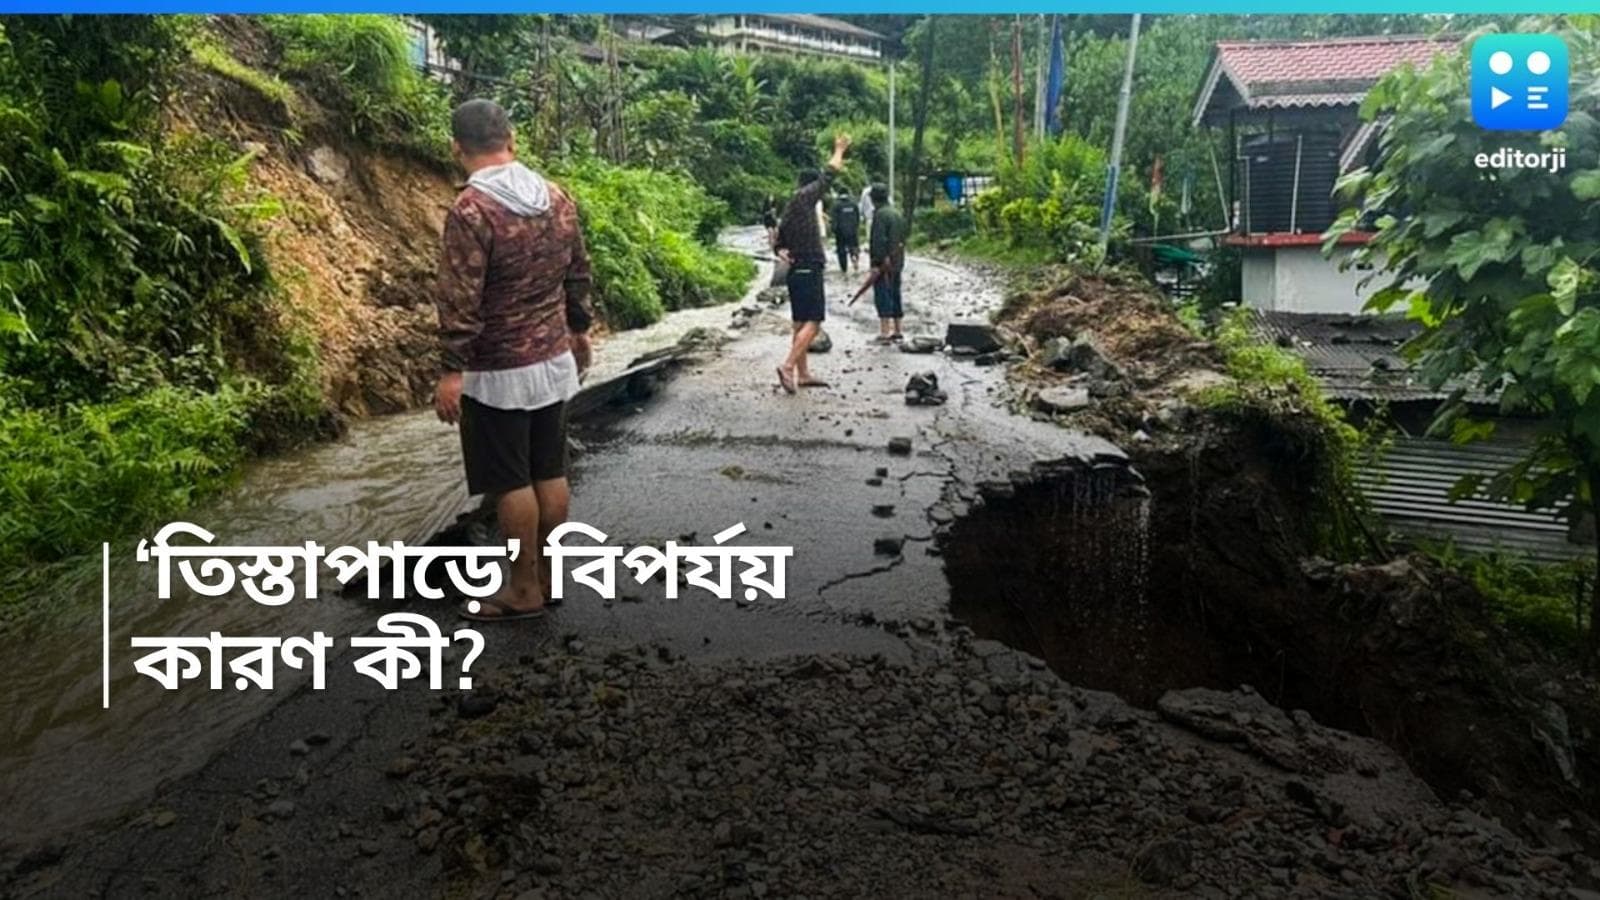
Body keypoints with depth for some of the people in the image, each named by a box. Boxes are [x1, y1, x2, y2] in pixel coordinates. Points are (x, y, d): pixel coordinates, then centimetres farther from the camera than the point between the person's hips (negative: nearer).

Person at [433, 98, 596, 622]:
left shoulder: (472, 210, -18)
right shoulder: (557, 197, 3)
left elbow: (460, 299, -20)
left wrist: (452, 370, -16)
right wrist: (579, 330, 25)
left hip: (499, 372, -7)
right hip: (554, 360, 7)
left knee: (510, 482, 3)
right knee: (550, 471, 14)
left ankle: (524, 591, 13)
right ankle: (548, 576, 25)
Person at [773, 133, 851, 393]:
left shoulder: (790, 210, 17)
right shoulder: (803, 199, -8)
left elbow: (779, 241, 22)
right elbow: (828, 176, -3)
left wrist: (782, 252, 2)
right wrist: (839, 150, 10)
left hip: (797, 272, 10)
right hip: (808, 272, -10)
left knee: (801, 324, 10)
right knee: (813, 323, -12)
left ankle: (802, 374, 14)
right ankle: (788, 366, -20)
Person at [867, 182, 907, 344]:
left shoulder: (879, 214, -13)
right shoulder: (898, 214, 15)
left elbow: (879, 240, -20)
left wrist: (877, 262, -19)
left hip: (883, 263, -9)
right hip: (897, 262, 9)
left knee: (882, 296, -7)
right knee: (895, 296, 14)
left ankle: (884, 333, -10)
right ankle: (897, 332, 19)